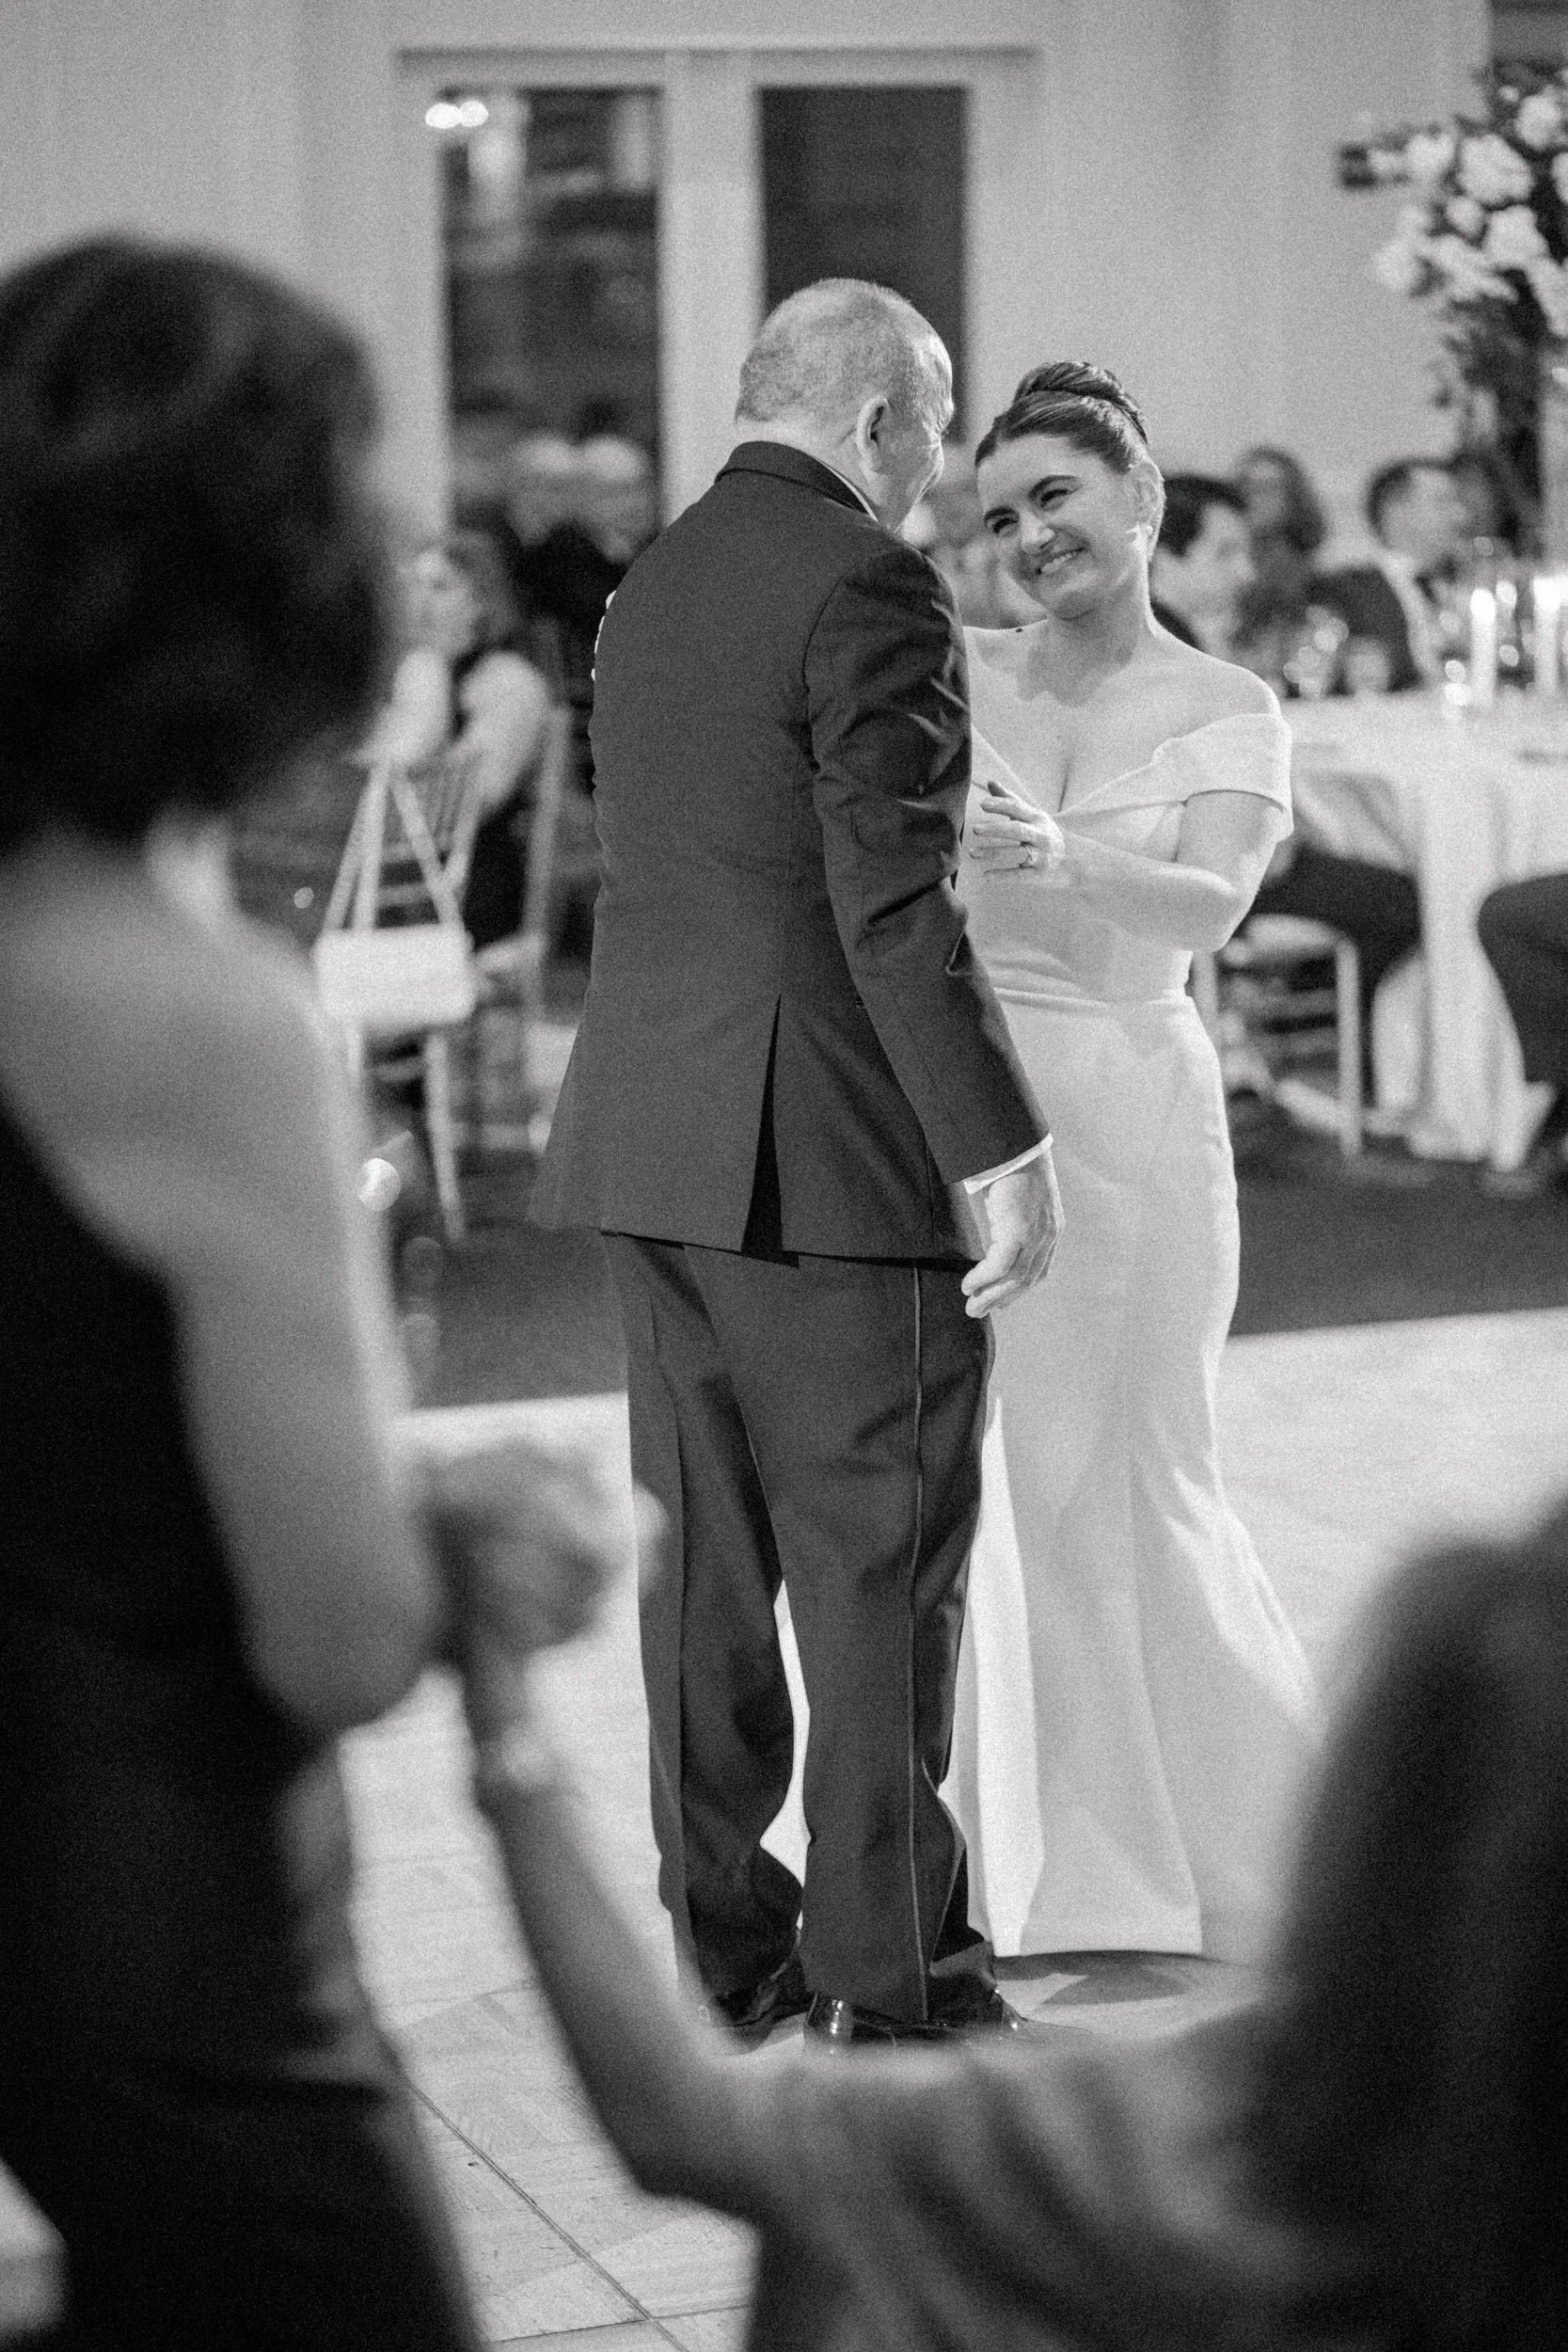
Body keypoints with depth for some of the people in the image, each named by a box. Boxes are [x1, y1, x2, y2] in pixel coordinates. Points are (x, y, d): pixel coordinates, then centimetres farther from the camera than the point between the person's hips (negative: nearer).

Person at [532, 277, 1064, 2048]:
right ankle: (890, 1979, 6)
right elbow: (895, 904, -18)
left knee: (705, 1560, 12)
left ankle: (721, 1947, 20)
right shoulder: (870, 586, -12)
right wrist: (1003, 1148, -16)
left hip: (652, 1150, 8)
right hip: (832, 1156, -8)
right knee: (880, 1568, 0)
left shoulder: (650, 588, 15)